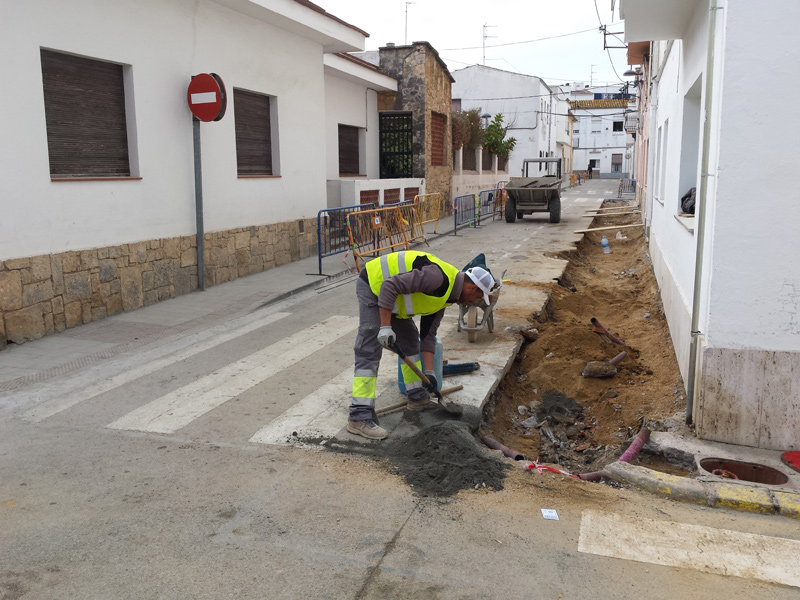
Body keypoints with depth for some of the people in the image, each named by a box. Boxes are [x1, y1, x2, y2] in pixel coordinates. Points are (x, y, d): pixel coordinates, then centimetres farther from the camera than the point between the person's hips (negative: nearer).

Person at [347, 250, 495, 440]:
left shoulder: (444, 297, 7)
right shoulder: (439, 277, -25)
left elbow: (428, 335, 12)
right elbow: (390, 286, -30)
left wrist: (429, 372, 7)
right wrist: (385, 327, -29)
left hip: (391, 296, 10)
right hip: (372, 286, -10)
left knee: (410, 340, 14)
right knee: (369, 351, -13)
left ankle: (418, 398, 27)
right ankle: (359, 417, -12)